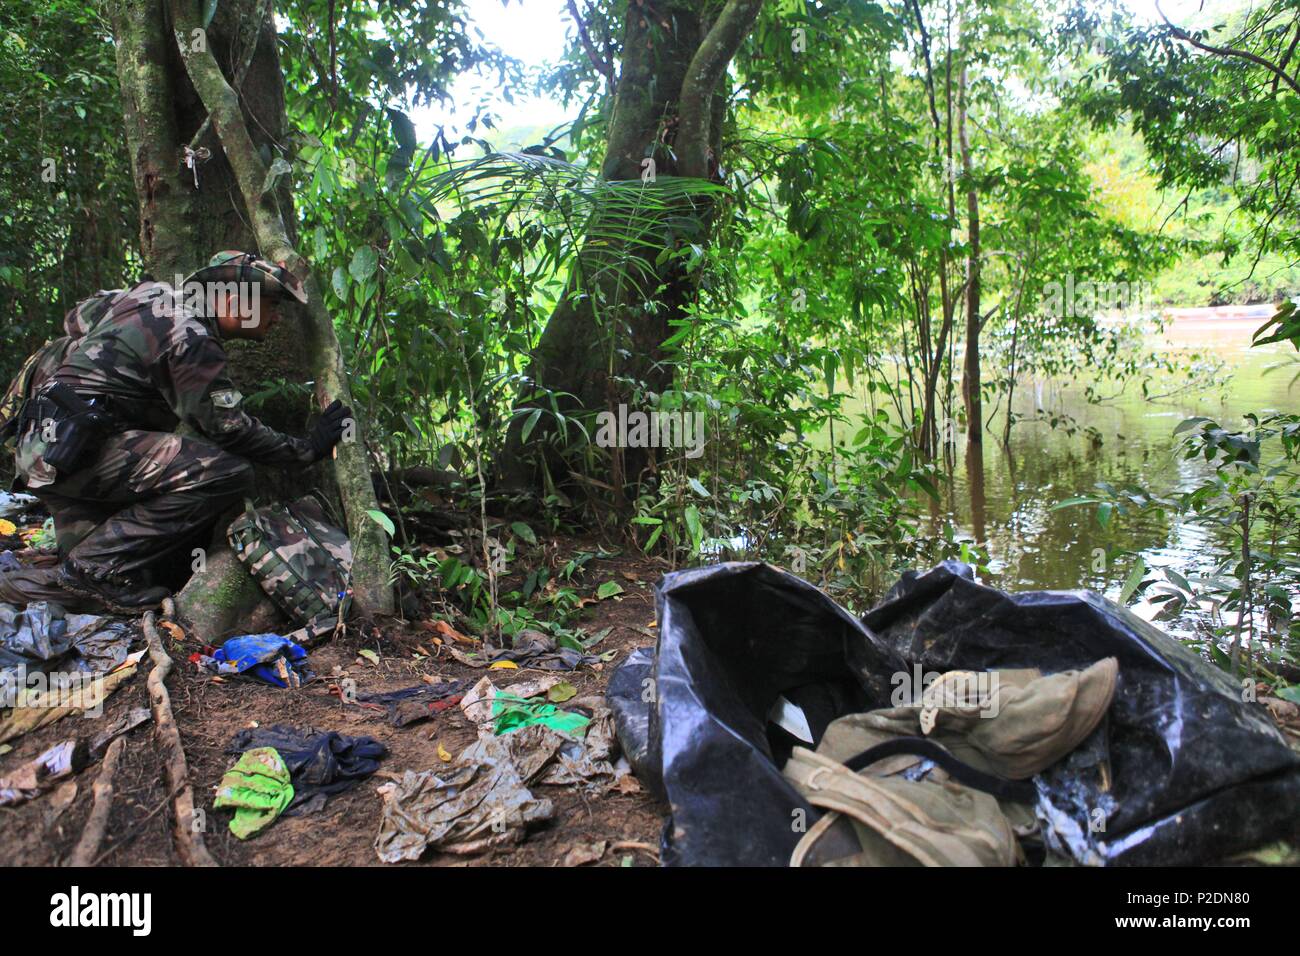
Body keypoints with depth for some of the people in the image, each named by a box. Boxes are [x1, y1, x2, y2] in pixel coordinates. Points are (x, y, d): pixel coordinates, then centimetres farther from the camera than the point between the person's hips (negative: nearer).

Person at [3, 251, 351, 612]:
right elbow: (230, 429, -17)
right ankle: (99, 566, -16)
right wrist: (308, 448, -8)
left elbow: (78, 317, 27)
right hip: (75, 451, -10)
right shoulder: (190, 338, -16)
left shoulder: (154, 292, 12)